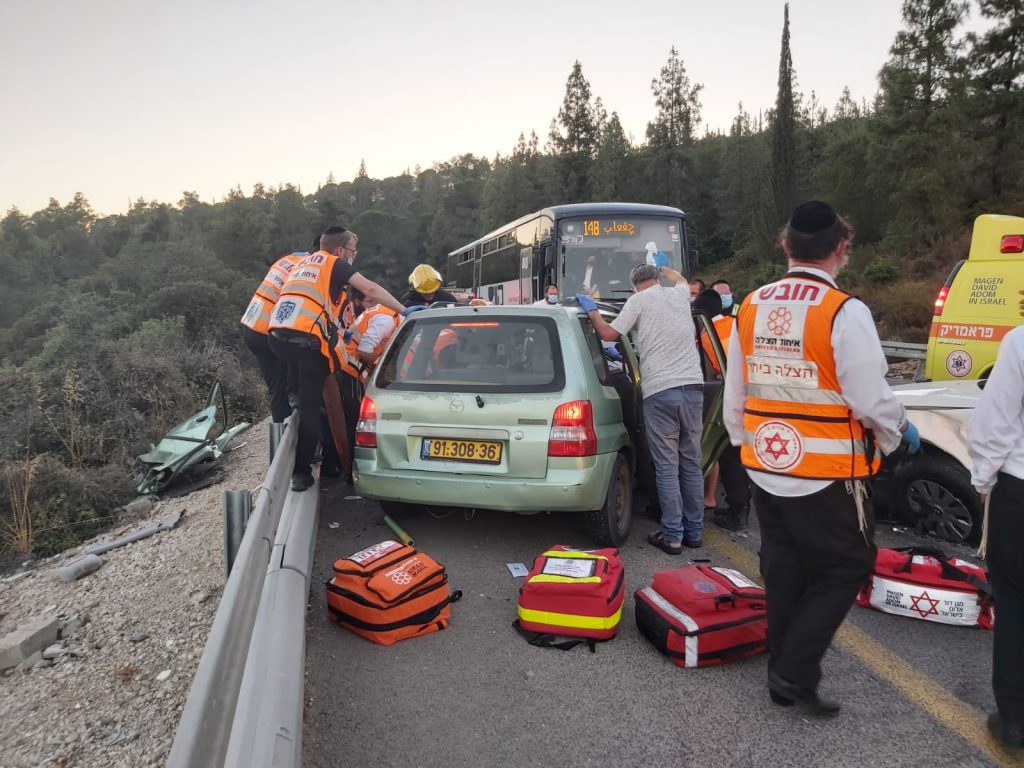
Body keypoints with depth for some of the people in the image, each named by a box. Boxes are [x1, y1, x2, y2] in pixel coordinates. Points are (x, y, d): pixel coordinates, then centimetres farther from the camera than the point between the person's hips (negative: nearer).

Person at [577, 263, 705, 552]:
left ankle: (672, 536, 4)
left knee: (666, 468, 1)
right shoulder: (679, 294, 17)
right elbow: (679, 278, 41)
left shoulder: (638, 300, 2)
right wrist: (662, 267, 61)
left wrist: (591, 309, 16)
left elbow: (607, 333, 0)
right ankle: (694, 531, 20)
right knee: (691, 464, 12)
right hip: (692, 386, 5)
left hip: (660, 390, -4)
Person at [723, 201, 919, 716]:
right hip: (826, 474, -6)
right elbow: (871, 400, -15)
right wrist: (900, 432, 6)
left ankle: (784, 674, 30)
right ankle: (795, 670, 9)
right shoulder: (844, 312, -17)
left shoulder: (751, 306, 2)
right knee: (846, 568, 13)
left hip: (766, 468, 6)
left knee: (783, 571, 18)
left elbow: (734, 395, 8)